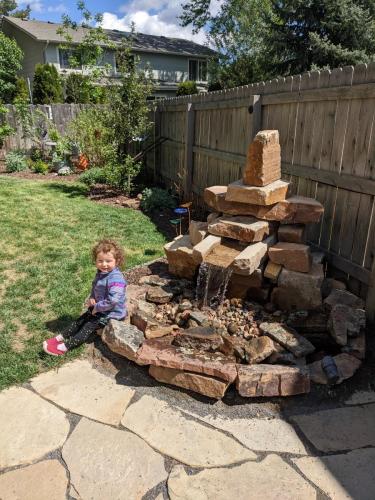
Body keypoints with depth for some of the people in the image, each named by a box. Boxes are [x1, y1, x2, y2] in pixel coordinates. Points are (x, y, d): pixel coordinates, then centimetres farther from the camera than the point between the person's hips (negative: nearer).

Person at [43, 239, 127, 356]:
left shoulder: (116, 278, -31)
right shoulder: (101, 272, 0)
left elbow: (113, 300, -37)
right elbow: (94, 287, 18)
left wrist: (97, 307, -23)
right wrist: (92, 298, -1)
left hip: (112, 313, -9)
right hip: (98, 308, 9)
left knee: (89, 326, -9)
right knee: (81, 320, 10)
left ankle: (64, 347, -6)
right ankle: (61, 338, 17)